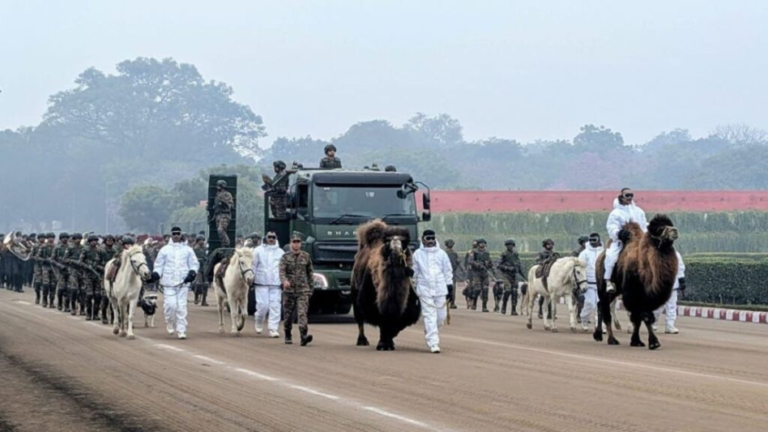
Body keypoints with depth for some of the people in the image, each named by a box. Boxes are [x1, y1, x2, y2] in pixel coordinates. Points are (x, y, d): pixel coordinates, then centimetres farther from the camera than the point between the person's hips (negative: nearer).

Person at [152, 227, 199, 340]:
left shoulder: (187, 250, 10)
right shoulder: (165, 250, 7)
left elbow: (194, 263, 11)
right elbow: (158, 264, 8)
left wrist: (192, 272, -8)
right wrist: (156, 274, -10)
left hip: (183, 282, 1)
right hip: (168, 282, -1)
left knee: (182, 307, -2)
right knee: (170, 304, -9)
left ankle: (181, 330, 2)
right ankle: (170, 324, 17)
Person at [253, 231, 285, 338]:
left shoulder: (280, 253, 10)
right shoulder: (258, 251, 5)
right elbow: (253, 265, 6)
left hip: (276, 284, 2)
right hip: (261, 283, -2)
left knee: (275, 306, -5)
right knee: (263, 305, -6)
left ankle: (273, 329, -3)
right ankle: (259, 323, 21)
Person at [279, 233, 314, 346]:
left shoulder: (306, 256, 7)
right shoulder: (285, 257, 2)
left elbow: (310, 272, 14)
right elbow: (282, 271, -11)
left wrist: (310, 288, 12)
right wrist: (284, 281, -32)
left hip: (303, 291, -1)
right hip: (289, 290, 1)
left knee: (302, 313, -16)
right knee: (288, 314, 10)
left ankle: (304, 336, -27)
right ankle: (287, 336, 26)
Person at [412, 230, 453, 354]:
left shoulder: (441, 254, 6)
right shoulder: (417, 254, 3)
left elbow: (448, 271, 10)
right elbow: (414, 272, 9)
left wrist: (450, 288, 7)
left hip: (440, 290, 2)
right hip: (424, 290, -2)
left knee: (441, 315, 3)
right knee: (430, 316, -7)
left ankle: (429, 333, 31)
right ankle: (433, 343, -8)